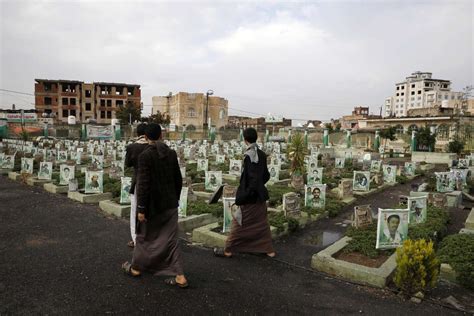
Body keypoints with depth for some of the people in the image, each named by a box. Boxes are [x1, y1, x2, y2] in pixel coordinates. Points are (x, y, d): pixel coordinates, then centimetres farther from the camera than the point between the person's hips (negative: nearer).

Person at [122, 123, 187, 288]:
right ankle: (179, 276, 6)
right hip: (170, 204, 4)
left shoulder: (145, 155, -15)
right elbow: (178, 180, 6)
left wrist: (141, 209, -11)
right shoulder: (171, 153, 1)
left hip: (153, 205, -4)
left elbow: (144, 184, -17)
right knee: (170, 239, 9)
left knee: (144, 236, 16)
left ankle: (136, 268, 36)